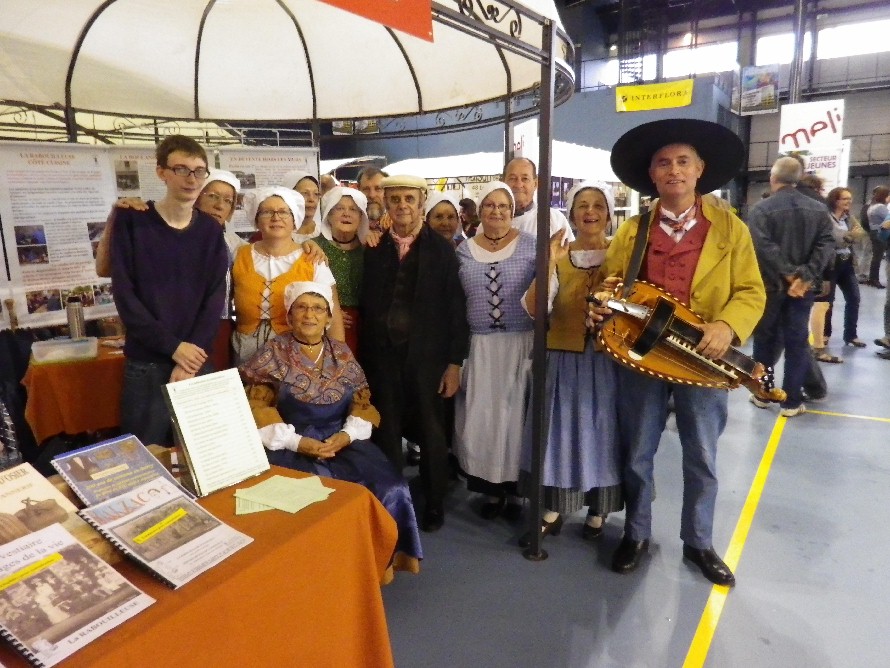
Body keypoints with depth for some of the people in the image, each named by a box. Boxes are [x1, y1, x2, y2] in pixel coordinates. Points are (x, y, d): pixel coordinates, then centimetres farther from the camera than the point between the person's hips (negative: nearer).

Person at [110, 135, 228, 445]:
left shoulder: (210, 230, 5)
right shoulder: (131, 220, -2)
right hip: (146, 363, -2)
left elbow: (215, 299, -1)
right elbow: (124, 294, -8)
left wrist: (191, 361, -10)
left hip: (196, 360, 3)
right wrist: (172, 346, -13)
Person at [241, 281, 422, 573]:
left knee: (390, 490, -18)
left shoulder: (342, 354, 10)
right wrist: (296, 442, -16)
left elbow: (362, 402, 9)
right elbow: (257, 408, -5)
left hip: (342, 441, 3)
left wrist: (347, 434, -10)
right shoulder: (273, 353, 0)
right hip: (292, 448, -2)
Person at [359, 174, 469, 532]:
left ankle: (434, 506, 28)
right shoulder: (373, 248, 5)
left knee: (431, 434, 11)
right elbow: (365, 305, 4)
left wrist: (454, 362, -7)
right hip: (383, 356, 2)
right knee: (386, 435, 10)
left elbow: (456, 309, -4)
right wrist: (364, 358, -2)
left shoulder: (442, 249, -1)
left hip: (428, 356, -1)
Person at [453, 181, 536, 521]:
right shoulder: (463, 250, 6)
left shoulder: (531, 245, -1)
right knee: (481, 419, 7)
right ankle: (491, 488, 24)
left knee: (516, 416, 6)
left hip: (521, 345, -2)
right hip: (478, 348, 2)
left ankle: (514, 488, 24)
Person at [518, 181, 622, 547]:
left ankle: (598, 509, 28)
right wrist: (548, 265, -22)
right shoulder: (559, 257, 1)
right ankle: (553, 512, 21)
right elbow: (534, 309, -11)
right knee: (561, 430, 7)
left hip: (609, 359, -1)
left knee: (602, 429, 9)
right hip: (564, 358, 1)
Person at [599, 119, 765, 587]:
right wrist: (601, 309, -15)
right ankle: (636, 535, 32)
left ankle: (698, 543, 33)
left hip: (703, 359, 0)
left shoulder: (730, 228, 1)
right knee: (637, 454, 12)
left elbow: (751, 292, -1)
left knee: (702, 459, 12)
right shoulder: (631, 231, 5)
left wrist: (728, 326, -20)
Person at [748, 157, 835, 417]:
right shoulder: (819, 209, 5)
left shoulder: (761, 209, -8)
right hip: (802, 286, 3)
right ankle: (792, 401, 9)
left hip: (770, 285, -3)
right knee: (797, 342, 7)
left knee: (766, 339, 11)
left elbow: (764, 246, -21)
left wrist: (790, 273, -17)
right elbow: (826, 245, -6)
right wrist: (806, 276, -14)